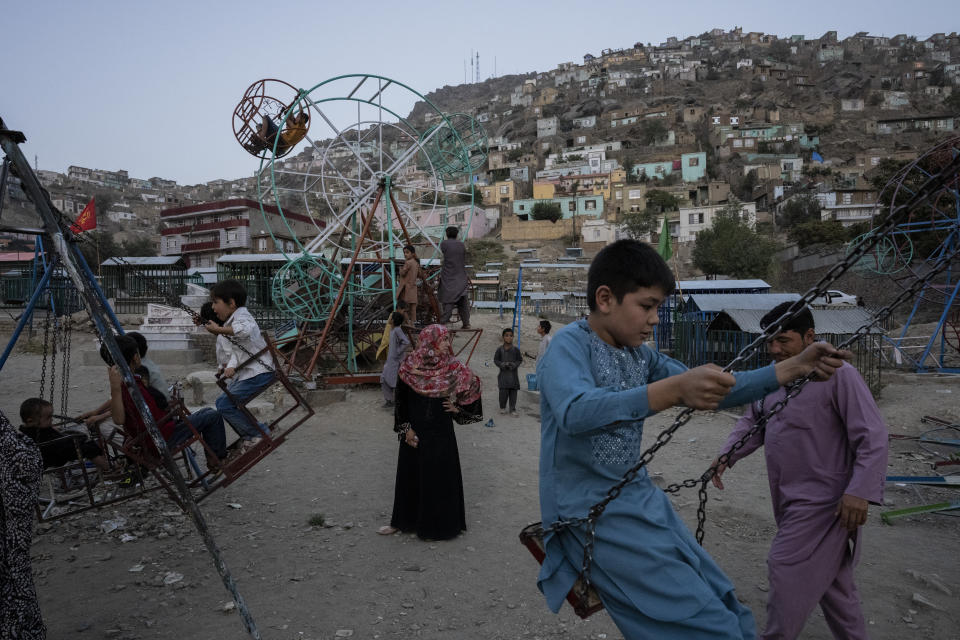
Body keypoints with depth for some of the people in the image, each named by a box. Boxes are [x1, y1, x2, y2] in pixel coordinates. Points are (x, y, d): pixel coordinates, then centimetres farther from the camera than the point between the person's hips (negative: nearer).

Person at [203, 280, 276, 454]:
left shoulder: (242, 316, -13)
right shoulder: (232, 320, 19)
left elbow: (245, 329, -41)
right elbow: (235, 352, 14)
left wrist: (219, 330, -31)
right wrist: (231, 367, -6)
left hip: (258, 373, -11)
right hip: (245, 373, 11)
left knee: (225, 404, -14)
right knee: (222, 402, 14)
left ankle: (257, 434, -2)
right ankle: (249, 438, 21)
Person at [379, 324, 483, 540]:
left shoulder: (452, 367, -5)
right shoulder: (409, 366, -6)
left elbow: (472, 384, 8)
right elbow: (401, 400, -2)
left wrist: (458, 407, 0)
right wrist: (406, 429, -6)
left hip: (440, 431, -1)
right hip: (414, 431, 1)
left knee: (440, 477, 4)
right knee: (410, 474, 12)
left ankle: (439, 524, 20)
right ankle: (402, 521, 27)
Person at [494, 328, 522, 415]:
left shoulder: (516, 350, 0)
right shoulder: (500, 349, -2)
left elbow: (520, 360, 5)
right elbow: (495, 360, 3)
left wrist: (514, 365, -14)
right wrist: (503, 364, -14)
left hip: (513, 374, 1)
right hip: (503, 373, -1)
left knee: (513, 392, 3)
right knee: (503, 391, -5)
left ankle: (513, 409, 15)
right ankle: (502, 407, 17)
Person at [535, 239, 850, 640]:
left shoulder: (641, 357, 8)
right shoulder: (569, 345, -15)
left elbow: (713, 390, 12)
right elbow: (575, 411, -35)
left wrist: (796, 366, 3)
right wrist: (675, 389, -46)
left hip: (641, 499, 8)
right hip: (591, 513, -8)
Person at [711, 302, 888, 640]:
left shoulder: (838, 375, -16)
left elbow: (873, 437, -17)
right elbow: (752, 423, 12)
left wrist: (860, 491, -24)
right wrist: (726, 456, -3)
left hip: (821, 502, -7)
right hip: (791, 499, 8)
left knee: (786, 569, -4)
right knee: (829, 576, 20)